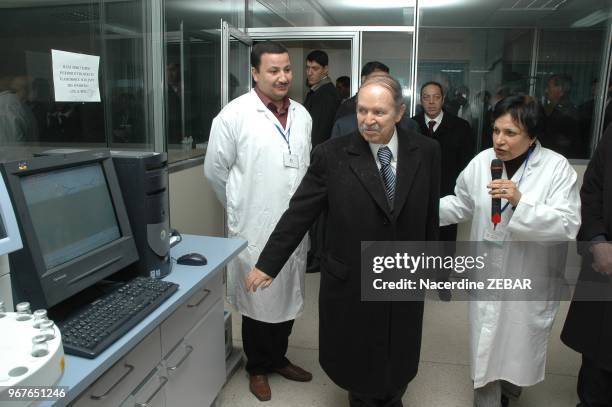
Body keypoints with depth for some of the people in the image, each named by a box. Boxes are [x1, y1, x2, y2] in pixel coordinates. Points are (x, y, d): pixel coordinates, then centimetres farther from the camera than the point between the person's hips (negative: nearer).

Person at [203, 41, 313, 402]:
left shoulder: (302, 114, 6)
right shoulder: (235, 114, -10)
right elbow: (216, 168, -4)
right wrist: (240, 207, 5)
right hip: (255, 228, -5)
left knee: (289, 297, 17)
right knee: (258, 299, 11)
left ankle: (278, 358, 40)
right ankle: (258, 368, 33)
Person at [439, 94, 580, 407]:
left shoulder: (557, 167, -14)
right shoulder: (481, 161, -5)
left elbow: (568, 225, -21)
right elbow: (461, 205, 7)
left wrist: (520, 202, -31)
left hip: (531, 279, -1)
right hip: (488, 275, 2)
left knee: (521, 345, 21)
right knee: (485, 348, 12)